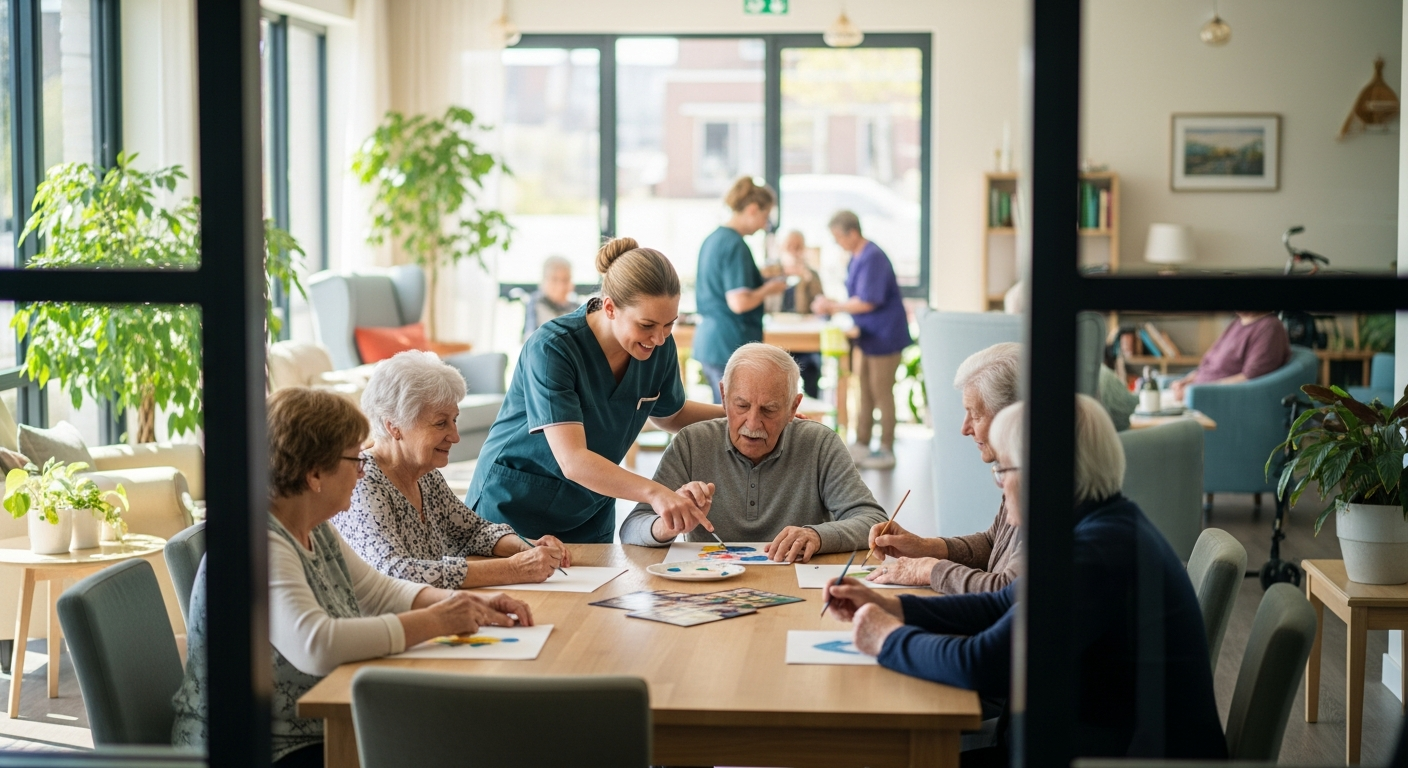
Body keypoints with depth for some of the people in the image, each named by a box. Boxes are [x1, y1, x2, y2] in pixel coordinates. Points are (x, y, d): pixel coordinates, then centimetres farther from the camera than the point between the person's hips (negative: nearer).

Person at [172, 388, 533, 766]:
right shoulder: (262, 545, -21)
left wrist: (467, 604, 2)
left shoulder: (316, 531, 7)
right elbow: (315, 645, -34)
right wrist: (433, 621, -26)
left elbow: (377, 591, 18)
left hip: (320, 733, 9)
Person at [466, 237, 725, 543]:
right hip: (514, 510, -5)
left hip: (590, 518, 5)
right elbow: (573, 461, -37)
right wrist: (654, 493, -50)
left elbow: (670, 415, 13)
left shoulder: (660, 346, -9)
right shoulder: (553, 349, -27)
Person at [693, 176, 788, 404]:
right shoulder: (735, 246, -16)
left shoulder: (712, 239, 13)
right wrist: (768, 289, -7)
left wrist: (762, 281, 18)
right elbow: (739, 302, -23)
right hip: (732, 344, -10)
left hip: (708, 340, 10)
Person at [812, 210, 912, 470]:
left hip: (884, 335, -10)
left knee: (881, 392, -1)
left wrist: (833, 306, -14)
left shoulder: (872, 259, -22)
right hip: (870, 336, 10)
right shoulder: (857, 257, 8)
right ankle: (861, 445, 23)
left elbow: (866, 302, -25)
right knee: (865, 390, 14)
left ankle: (886, 451, 8)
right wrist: (832, 307, 1)